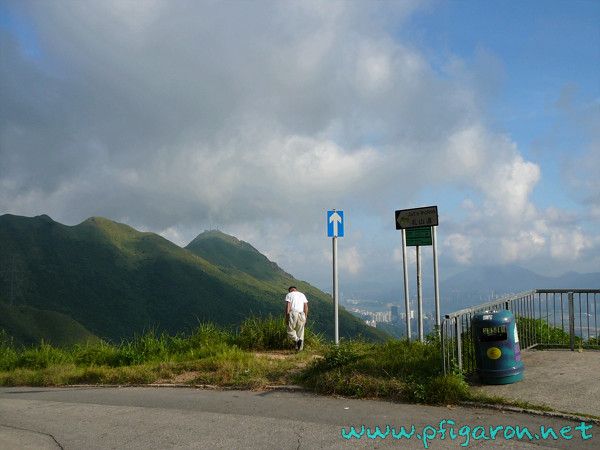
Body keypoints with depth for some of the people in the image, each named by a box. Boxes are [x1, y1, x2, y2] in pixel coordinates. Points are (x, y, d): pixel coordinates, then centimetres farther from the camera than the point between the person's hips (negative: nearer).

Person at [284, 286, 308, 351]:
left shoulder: (289, 295, 8)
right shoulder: (302, 295, 20)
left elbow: (288, 306, -4)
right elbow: (306, 307, 11)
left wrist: (286, 318, -5)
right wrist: (305, 318, 13)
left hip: (293, 314, -4)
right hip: (301, 315, 4)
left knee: (290, 331, 7)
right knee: (300, 332, 9)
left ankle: (297, 340, -20)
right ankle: (299, 349, 0)